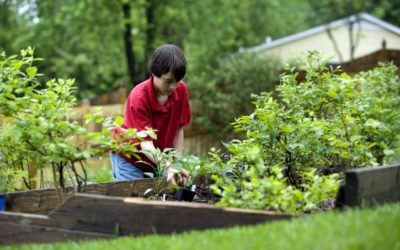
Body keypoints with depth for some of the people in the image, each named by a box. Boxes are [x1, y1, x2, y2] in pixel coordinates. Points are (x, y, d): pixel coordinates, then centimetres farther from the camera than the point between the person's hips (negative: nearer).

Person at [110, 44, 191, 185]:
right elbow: (145, 142, -33)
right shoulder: (138, 97, -28)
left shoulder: (181, 90, -13)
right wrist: (168, 169, -47)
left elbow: (178, 129, -3)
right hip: (129, 158, -4)